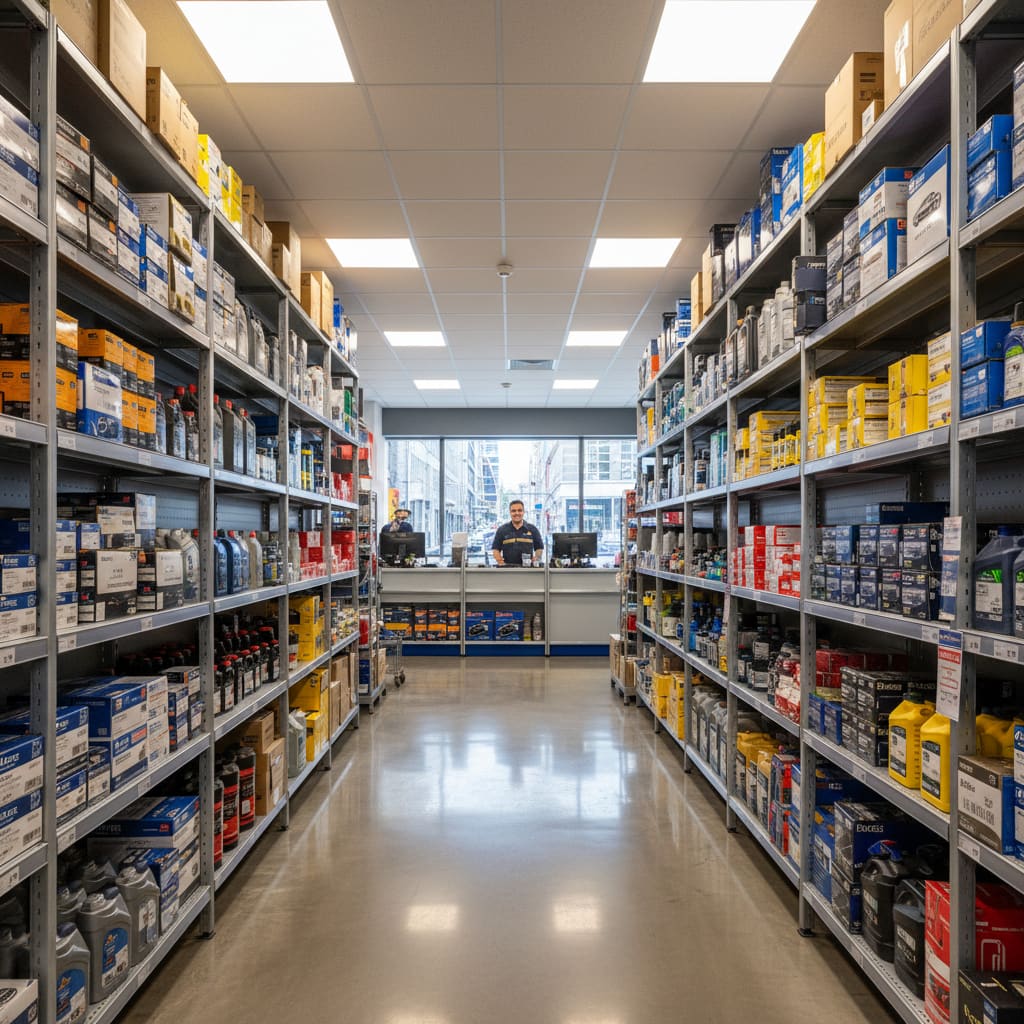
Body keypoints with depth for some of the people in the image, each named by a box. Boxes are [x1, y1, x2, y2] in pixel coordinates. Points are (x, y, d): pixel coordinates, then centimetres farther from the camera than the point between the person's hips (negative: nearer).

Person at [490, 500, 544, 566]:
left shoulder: (532, 529, 12)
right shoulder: (502, 530, 12)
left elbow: (539, 548, 16)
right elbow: (495, 549, 11)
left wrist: (536, 558, -4)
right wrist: (499, 560, -8)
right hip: (507, 568, 0)